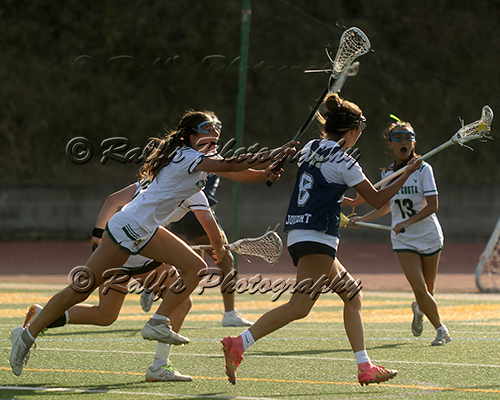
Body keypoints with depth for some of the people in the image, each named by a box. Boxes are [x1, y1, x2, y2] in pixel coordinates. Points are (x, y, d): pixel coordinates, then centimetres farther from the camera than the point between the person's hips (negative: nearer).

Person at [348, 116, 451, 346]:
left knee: (427, 291, 6)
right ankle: (441, 330, 2)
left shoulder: (423, 169, -10)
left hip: (429, 236, -2)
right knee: (418, 287, -15)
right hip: (404, 240, 2)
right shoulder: (388, 174, 2)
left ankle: (418, 309, 42)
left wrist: (407, 222, -26)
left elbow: (433, 206, -16)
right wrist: (362, 219, 9)